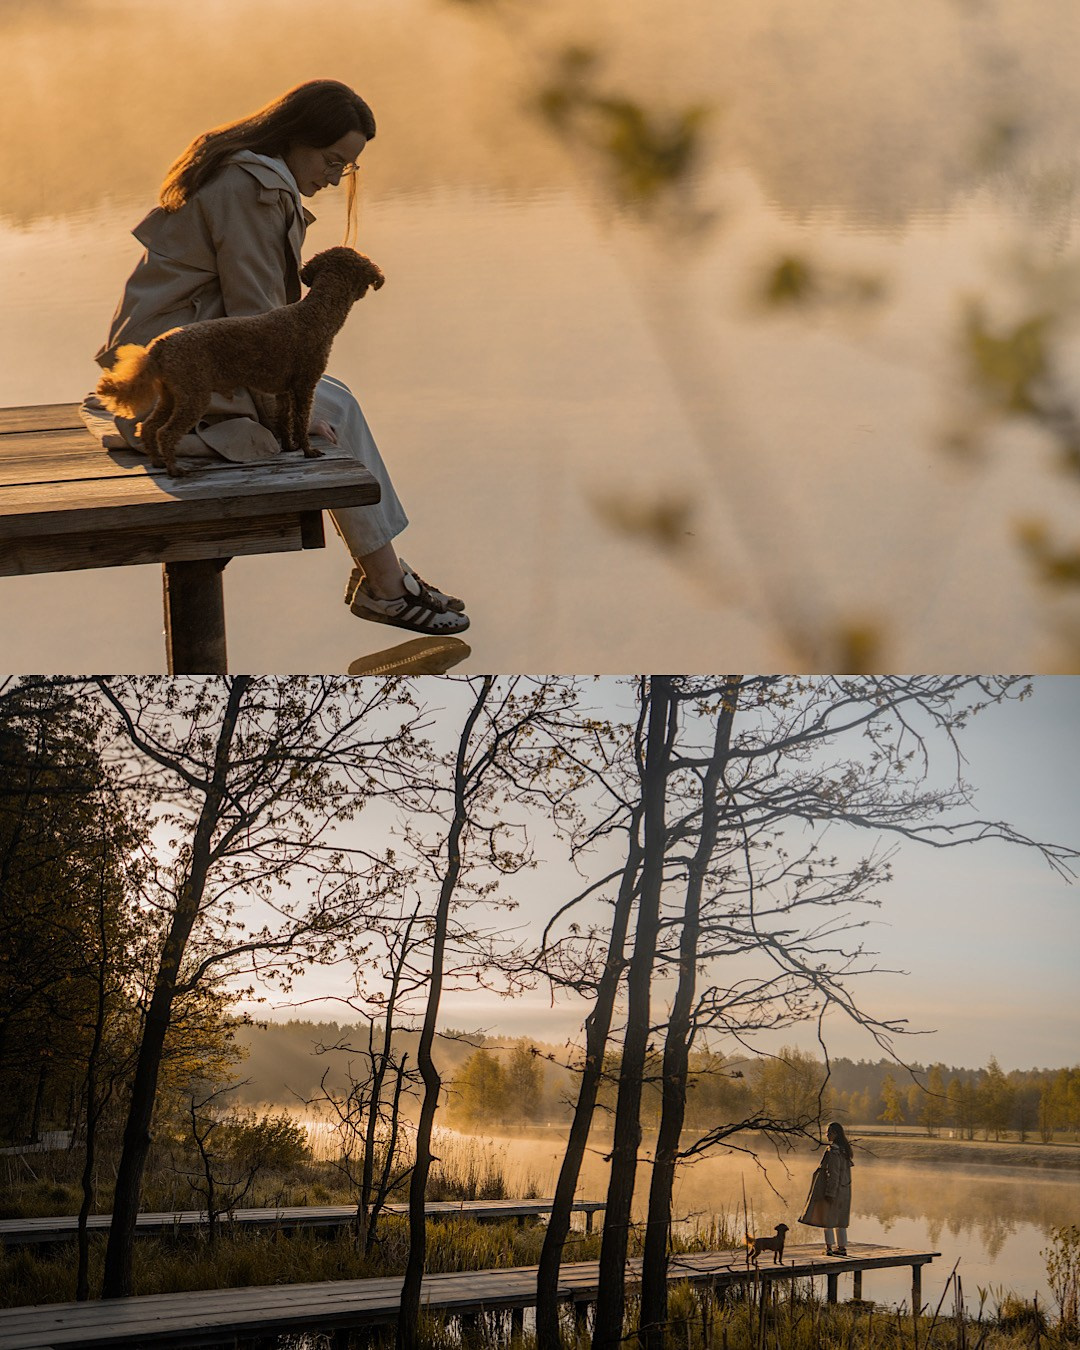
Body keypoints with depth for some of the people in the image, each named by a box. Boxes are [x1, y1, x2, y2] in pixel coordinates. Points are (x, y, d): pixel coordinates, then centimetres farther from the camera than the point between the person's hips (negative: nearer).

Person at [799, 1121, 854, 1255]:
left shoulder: (833, 1151, -20)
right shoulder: (844, 1149, 9)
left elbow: (833, 1173, -22)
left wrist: (830, 1193, -20)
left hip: (832, 1189, -9)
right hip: (844, 1189, 9)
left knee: (827, 1219, 1)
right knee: (840, 1219, 13)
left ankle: (829, 1247, 1)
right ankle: (842, 1247, 15)